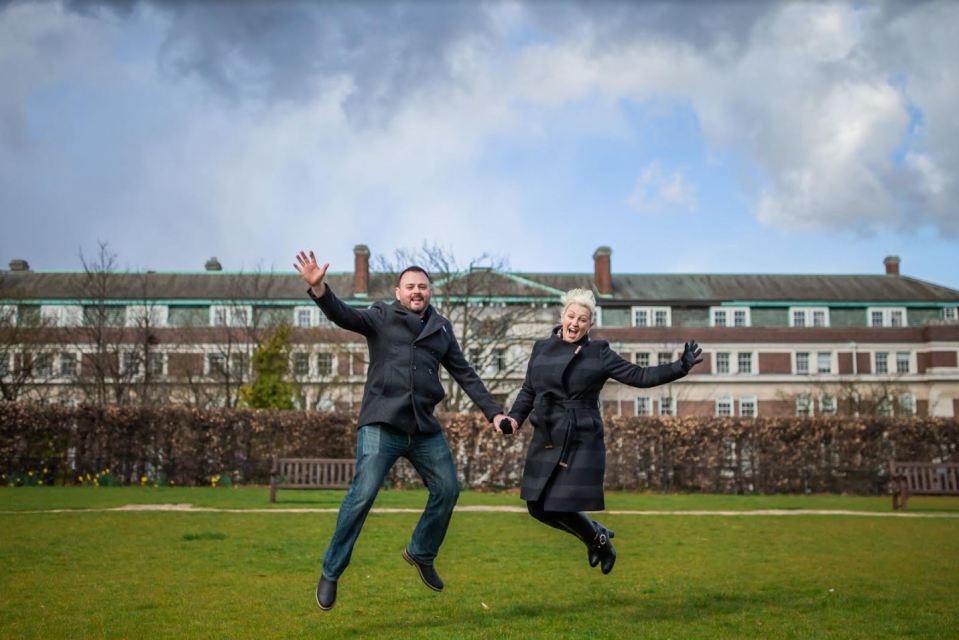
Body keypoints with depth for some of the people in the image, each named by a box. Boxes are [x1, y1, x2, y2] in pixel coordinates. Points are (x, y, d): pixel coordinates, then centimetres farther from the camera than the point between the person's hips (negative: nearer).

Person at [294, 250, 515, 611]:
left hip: (424, 428, 5)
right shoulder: (381, 318, 3)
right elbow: (343, 316, -14)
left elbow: (465, 375, 18)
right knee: (362, 495, -14)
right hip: (381, 425, -5)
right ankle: (331, 573, -2)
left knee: (447, 489, 5)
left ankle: (421, 553, 29)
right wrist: (318, 287, -33)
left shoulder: (441, 328, 15)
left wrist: (493, 412, 13)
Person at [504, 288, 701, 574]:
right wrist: (514, 418, 0)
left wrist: (680, 367, -13)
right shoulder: (541, 348, 7)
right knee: (538, 508, 6)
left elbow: (639, 376, -4)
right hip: (545, 441, 5)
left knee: (563, 507, -7)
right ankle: (597, 535, 31)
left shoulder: (599, 353, -2)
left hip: (581, 443, -4)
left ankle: (600, 540, 26)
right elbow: (528, 392, 15)